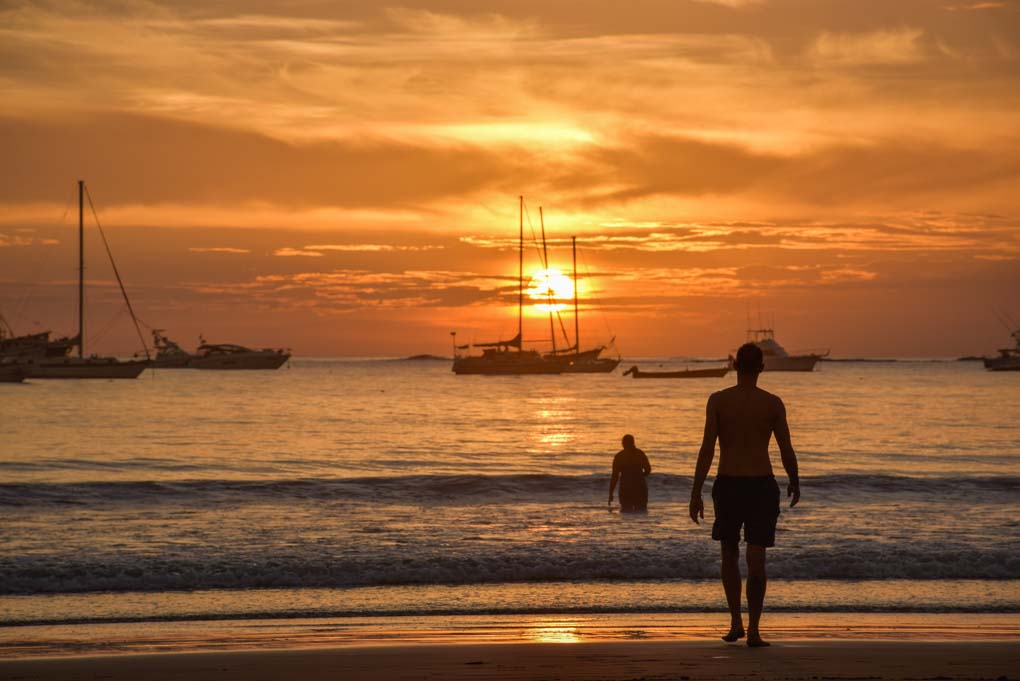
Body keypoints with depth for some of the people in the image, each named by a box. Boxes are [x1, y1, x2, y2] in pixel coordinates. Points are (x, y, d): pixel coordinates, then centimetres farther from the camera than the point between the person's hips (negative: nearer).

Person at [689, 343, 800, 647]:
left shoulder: (718, 400, -4)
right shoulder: (773, 404, -3)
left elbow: (707, 449, -8)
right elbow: (786, 451, 1)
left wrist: (696, 493, -6)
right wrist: (794, 483, 19)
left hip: (727, 485, 1)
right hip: (761, 485, 0)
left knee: (730, 555, 18)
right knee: (756, 559, 0)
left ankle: (736, 622, 17)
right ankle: (753, 630, -3)